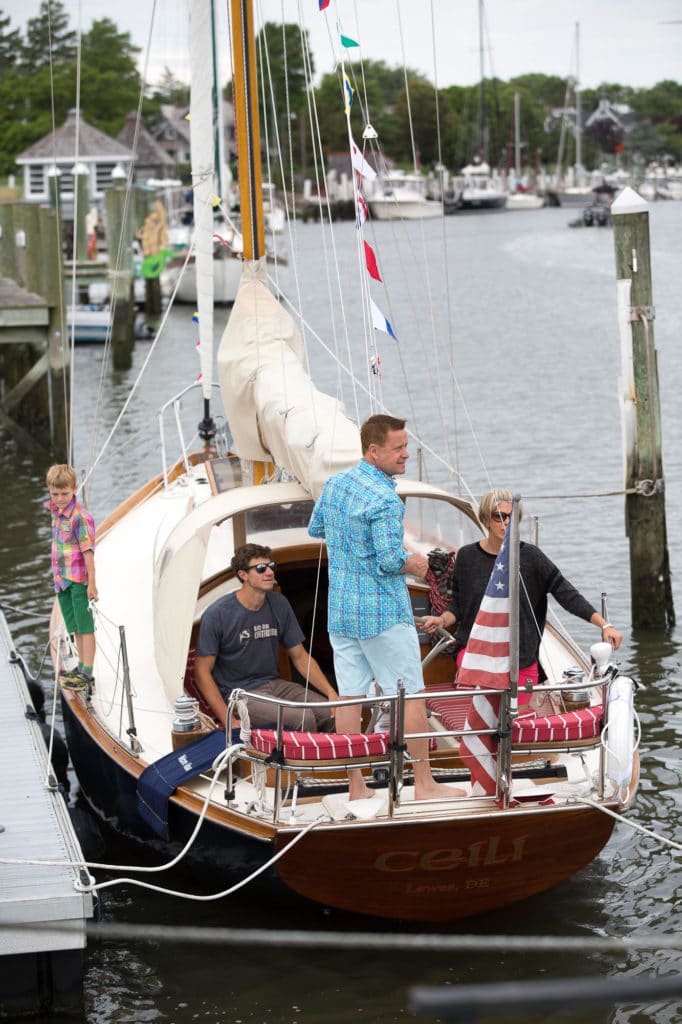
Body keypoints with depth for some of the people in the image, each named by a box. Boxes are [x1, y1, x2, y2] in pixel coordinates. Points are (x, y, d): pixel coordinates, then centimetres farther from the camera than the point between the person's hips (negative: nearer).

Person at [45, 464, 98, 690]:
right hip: (63, 579, 8)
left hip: (79, 580, -8)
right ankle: (82, 667, 26)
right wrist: (58, 577, 16)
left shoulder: (80, 517, -17)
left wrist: (91, 583, -20)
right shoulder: (56, 513, 8)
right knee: (76, 628, 16)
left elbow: (88, 551, -18)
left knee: (85, 627, -4)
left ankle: (87, 674, -4)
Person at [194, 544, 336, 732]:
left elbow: (300, 656, 11)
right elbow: (202, 671, -10)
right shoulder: (217, 615, -13)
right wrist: (228, 720, -19)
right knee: (303, 718, -26)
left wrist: (331, 693, -3)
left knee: (331, 713, -17)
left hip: (273, 684, 6)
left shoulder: (279, 605, 4)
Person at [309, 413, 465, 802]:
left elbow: (315, 528, 21)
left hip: (340, 611, 8)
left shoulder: (336, 482, 6)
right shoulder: (385, 499, -20)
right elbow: (390, 561, -23)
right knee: (411, 695, 3)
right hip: (382, 612, -8)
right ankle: (424, 784, 8)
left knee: (350, 696, 8)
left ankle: (356, 786, 12)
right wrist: (416, 564, -3)